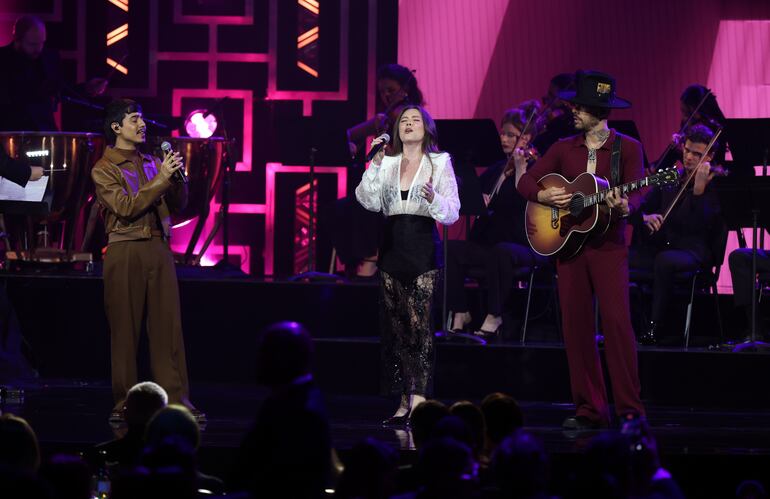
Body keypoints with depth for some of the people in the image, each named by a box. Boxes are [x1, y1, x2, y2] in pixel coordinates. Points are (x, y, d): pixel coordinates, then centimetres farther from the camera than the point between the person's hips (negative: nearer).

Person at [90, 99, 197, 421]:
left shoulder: (153, 163, 16)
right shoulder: (104, 169, 0)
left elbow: (177, 205, 15)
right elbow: (126, 207, -13)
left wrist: (177, 177, -3)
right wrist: (161, 179, -15)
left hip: (158, 248, 5)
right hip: (126, 252, -4)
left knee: (168, 326, -1)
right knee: (125, 331, -2)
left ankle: (176, 399, -1)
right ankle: (124, 403, 4)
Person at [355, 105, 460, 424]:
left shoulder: (440, 163, 4)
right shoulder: (387, 164, 13)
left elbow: (452, 214, -2)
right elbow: (370, 203, 0)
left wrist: (433, 199, -22)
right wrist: (374, 166, -10)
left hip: (424, 252, -4)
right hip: (392, 250, 4)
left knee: (418, 324, -14)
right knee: (395, 327, 4)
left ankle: (418, 405, -20)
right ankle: (405, 402, 10)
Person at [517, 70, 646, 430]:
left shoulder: (627, 148, 0)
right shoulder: (564, 149, 11)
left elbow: (636, 195, -8)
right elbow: (526, 181, 12)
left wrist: (624, 207, -30)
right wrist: (543, 196, -9)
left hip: (608, 246, -4)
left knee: (617, 321, -13)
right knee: (575, 326, 2)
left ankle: (630, 410, -10)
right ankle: (589, 410, 8)